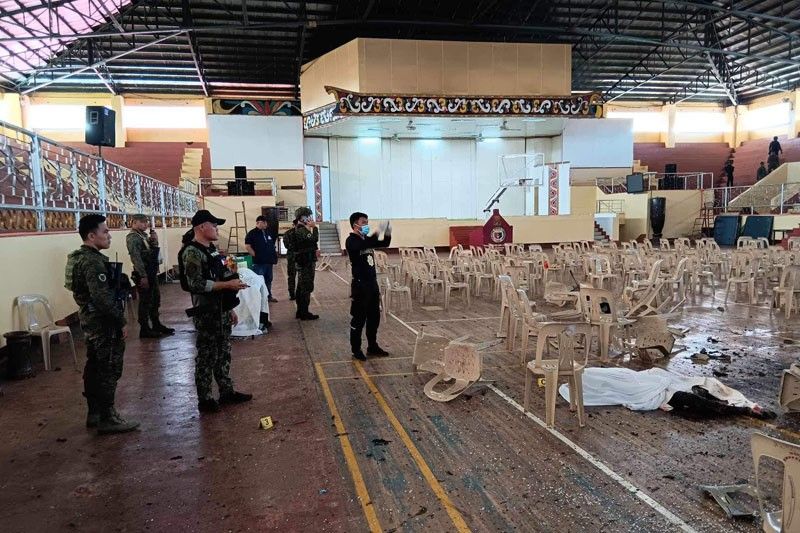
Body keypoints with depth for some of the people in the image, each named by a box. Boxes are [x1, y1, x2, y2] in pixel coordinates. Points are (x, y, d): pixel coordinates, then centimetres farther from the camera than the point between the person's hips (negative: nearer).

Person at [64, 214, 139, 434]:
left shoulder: (80, 258, 12)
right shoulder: (93, 261, -21)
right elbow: (103, 298, -27)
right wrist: (121, 322, -19)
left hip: (90, 321, 10)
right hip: (104, 324, -10)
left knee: (94, 368, 17)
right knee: (109, 370, -3)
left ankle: (94, 414, 28)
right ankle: (107, 419, 4)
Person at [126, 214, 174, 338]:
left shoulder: (144, 235, 15)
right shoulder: (132, 238, -13)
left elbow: (153, 253, 19)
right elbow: (136, 258, -21)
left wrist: (154, 242, -1)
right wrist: (143, 276, -25)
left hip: (152, 273, 9)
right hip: (144, 274, -9)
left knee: (155, 299, 17)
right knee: (145, 301, -2)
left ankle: (156, 325, 29)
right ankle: (144, 329, 7)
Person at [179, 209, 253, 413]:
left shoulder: (211, 249, 13)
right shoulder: (192, 252, -15)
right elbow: (196, 284, -24)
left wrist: (230, 309, 18)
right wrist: (228, 284, -22)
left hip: (222, 310, 9)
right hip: (207, 313, -9)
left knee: (223, 353, 16)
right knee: (207, 356, 2)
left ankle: (227, 391, 27)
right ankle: (205, 400, 13)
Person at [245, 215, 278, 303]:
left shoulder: (268, 233, 16)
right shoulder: (252, 233, -7)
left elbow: (272, 245, 28)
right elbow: (247, 246, -15)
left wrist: (274, 253, 15)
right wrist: (255, 255, -15)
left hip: (269, 261, 8)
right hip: (259, 262, -8)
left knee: (269, 279, 15)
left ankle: (269, 296, 25)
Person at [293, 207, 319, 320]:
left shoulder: (299, 230, 16)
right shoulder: (303, 230, -16)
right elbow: (314, 239, -29)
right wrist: (314, 227, -19)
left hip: (302, 262, 11)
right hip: (306, 261, -11)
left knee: (301, 287, 14)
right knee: (307, 287, -7)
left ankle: (300, 311, 22)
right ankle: (304, 313, -4)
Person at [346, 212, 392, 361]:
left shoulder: (367, 239, 11)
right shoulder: (351, 241, -12)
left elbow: (385, 244, 12)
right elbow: (360, 247, -34)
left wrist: (388, 233, -8)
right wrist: (374, 233, -40)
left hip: (372, 282, 8)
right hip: (360, 284, -8)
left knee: (374, 316, 14)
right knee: (358, 319, 1)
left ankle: (372, 346, 27)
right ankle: (356, 350, 12)